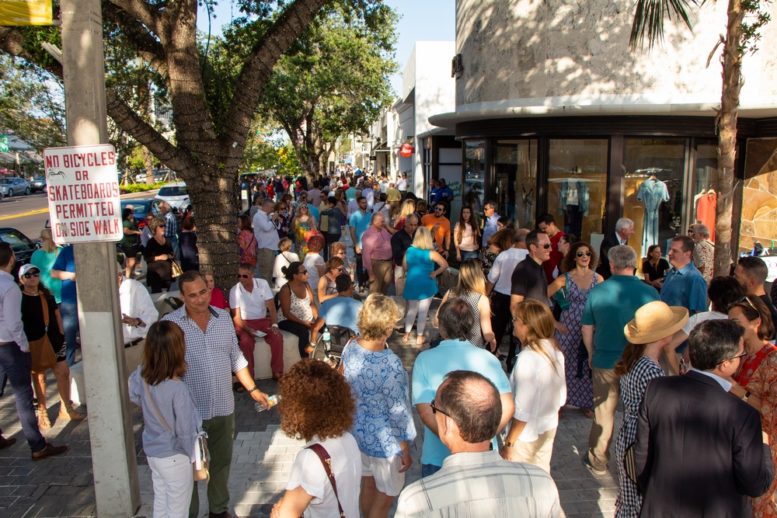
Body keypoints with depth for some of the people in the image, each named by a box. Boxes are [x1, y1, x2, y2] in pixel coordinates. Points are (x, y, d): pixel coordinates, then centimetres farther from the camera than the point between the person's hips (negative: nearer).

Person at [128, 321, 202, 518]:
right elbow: (185, 430, -23)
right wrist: (195, 457, -8)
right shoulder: (178, 389, -32)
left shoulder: (142, 376, -14)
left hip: (152, 452, 7)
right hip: (174, 457, -6)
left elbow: (133, 395, 10)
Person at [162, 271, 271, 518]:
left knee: (222, 461, 19)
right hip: (190, 412, -4)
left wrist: (252, 389, 11)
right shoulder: (170, 323, -13)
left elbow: (236, 357, 11)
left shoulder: (224, 317, 1)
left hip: (224, 408, 4)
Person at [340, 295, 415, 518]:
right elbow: (398, 414, -23)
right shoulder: (391, 365, -33)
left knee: (368, 485, 29)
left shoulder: (351, 346, -13)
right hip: (384, 441, -7)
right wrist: (405, 450, -9)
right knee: (386, 496, 17)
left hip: (358, 431, 7)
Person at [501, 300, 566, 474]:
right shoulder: (555, 351, -4)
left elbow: (522, 410, -24)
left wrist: (509, 443, -14)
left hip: (526, 434, -7)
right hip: (549, 427, 7)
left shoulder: (527, 358, -28)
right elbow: (561, 396, 7)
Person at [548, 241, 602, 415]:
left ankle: (586, 402, 25)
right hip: (568, 327, -1)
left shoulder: (598, 279, 1)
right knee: (565, 365, 5)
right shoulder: (565, 278, -5)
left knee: (588, 365, 8)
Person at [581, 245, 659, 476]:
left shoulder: (596, 292, -6)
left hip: (605, 361, 1)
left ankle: (597, 462, 26)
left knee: (604, 413, 13)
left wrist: (592, 354, 17)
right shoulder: (649, 293, -9)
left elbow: (586, 329, 2)